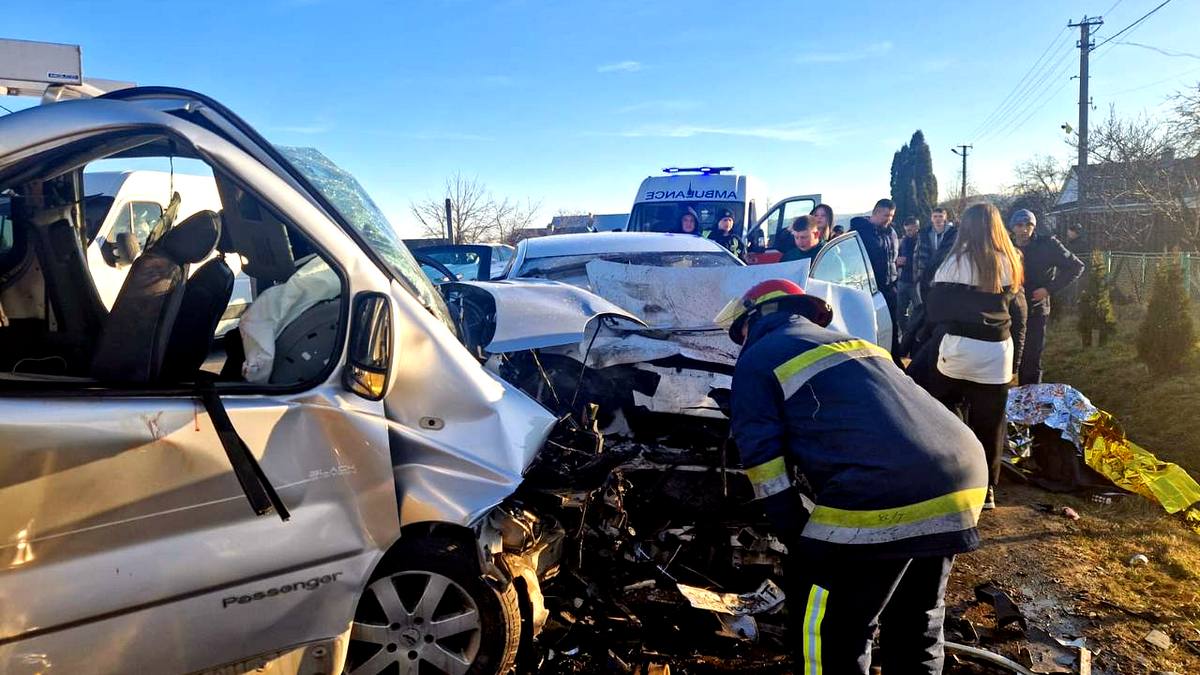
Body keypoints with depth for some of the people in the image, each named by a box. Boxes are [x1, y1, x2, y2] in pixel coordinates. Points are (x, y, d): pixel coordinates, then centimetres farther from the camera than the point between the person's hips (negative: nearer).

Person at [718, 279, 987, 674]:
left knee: (828, 630, 11)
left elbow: (764, 461, 0)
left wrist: (797, 537, 8)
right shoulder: (855, 344, 31)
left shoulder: (757, 362, 9)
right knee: (917, 618, 27)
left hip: (883, 498, -8)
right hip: (964, 477, 8)